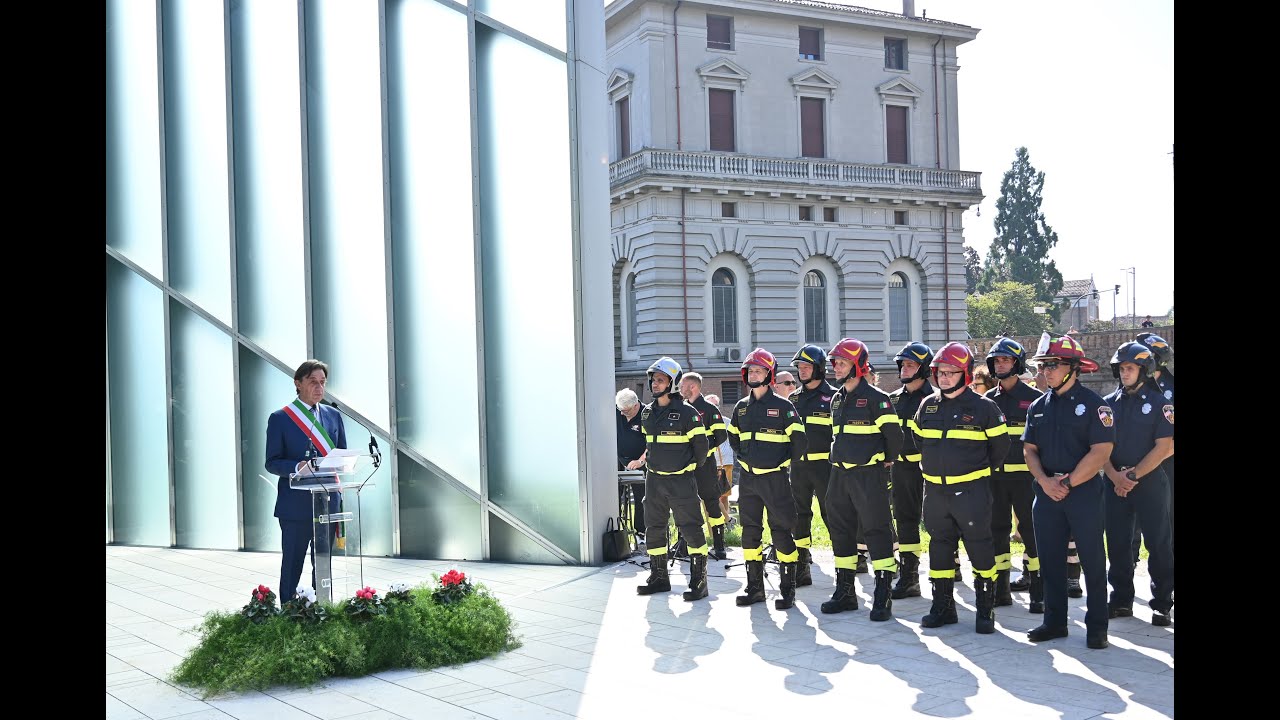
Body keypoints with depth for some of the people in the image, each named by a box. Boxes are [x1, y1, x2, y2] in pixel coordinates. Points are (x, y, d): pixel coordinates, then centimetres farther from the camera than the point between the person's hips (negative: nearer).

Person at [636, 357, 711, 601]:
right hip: (654, 479, 6)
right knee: (654, 528, 11)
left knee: (690, 528, -6)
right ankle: (659, 577, 22)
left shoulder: (686, 412, -10)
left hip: (681, 480, -6)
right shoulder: (647, 413, 9)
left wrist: (690, 467, 5)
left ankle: (699, 580, 0)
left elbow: (700, 445, -4)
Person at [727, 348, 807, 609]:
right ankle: (754, 587, 18)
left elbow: (798, 439, -4)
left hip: (774, 478, -5)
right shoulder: (741, 407, 10)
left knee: (781, 530, -4)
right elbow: (733, 436, 25)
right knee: (750, 530, 9)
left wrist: (786, 462, 0)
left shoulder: (783, 407, -7)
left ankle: (788, 589, 3)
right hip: (747, 478, 6)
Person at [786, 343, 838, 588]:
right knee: (799, 515, 9)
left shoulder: (832, 396, -3)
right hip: (798, 465, 6)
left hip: (824, 465, -6)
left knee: (831, 514, -4)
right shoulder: (793, 398, 14)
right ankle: (802, 569, 16)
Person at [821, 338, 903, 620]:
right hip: (839, 475, 8)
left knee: (877, 530, -5)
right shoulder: (837, 398, 13)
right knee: (841, 530, 11)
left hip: (869, 475, -8)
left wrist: (886, 460, 0)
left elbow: (894, 433, -10)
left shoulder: (875, 398, -11)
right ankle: (845, 592, 21)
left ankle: (883, 597, -1)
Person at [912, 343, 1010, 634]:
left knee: (980, 548, -1)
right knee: (939, 547, 11)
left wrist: (978, 472, 10)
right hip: (935, 490, 5)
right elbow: (919, 440, 23)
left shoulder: (983, 407, -6)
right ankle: (943, 607, 21)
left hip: (971, 490, -5)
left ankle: (985, 610, 8)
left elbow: (1000, 446, 3)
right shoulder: (927, 406, 8)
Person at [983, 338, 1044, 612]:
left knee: (1031, 529, -3)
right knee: (997, 529, 8)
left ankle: (1038, 590, 3)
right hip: (994, 475, 5)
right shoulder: (987, 400, 11)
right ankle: (1001, 587, 16)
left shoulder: (1034, 398, -1)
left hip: (1025, 475, -4)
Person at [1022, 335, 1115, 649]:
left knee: (1093, 562, 1)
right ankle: (1054, 622, 20)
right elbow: (1029, 448, 10)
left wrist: (1068, 483, -16)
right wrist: (1045, 481, -7)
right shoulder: (1038, 406, 11)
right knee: (1050, 561, 10)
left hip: (1084, 493, -5)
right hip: (1046, 494, 5)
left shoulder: (1093, 404, -7)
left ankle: (1096, 627, 10)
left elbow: (1100, 452, -13)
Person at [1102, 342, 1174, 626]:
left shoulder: (1159, 403, -2)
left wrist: (1133, 476, -13)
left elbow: (1163, 448, -8)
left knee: (1159, 545, 0)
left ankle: (1161, 604, 7)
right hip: (1115, 483, 4)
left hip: (1150, 482, -3)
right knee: (1118, 544, 7)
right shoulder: (1108, 403, 9)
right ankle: (1121, 601, 17)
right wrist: (1115, 477, -10)